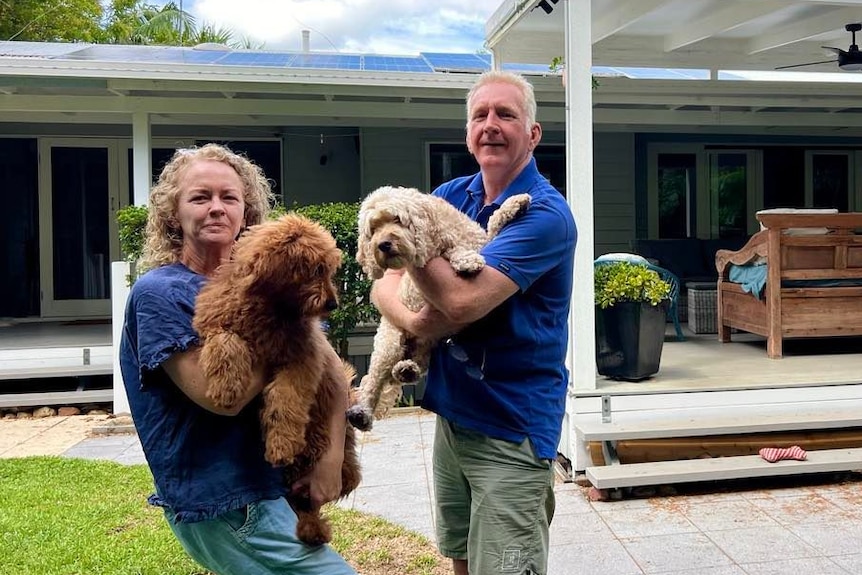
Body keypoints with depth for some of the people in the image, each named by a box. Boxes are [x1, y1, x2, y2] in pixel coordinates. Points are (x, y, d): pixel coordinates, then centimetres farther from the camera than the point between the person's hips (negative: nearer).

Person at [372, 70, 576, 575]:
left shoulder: (545, 214, -17)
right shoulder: (451, 195, 5)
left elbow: (464, 300, -28)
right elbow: (383, 284, 0)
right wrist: (412, 321, -22)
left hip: (511, 427, -6)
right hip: (452, 413, 7)